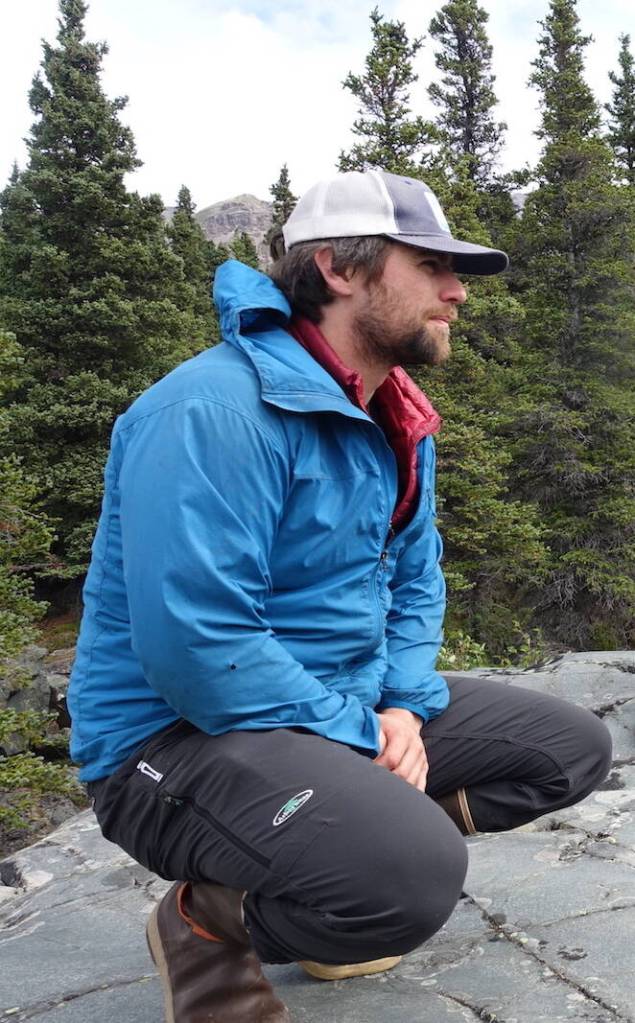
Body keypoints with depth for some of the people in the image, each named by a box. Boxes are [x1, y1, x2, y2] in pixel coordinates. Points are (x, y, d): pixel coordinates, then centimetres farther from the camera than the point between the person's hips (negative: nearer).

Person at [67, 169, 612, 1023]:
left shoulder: (397, 424, 6)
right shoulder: (217, 409, -24)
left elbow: (415, 578, 12)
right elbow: (194, 647, -29)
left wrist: (405, 708, -6)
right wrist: (362, 739, -19)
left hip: (354, 708, 9)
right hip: (182, 733, -8)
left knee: (573, 748, 9)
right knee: (412, 875, -35)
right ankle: (206, 923, -4)